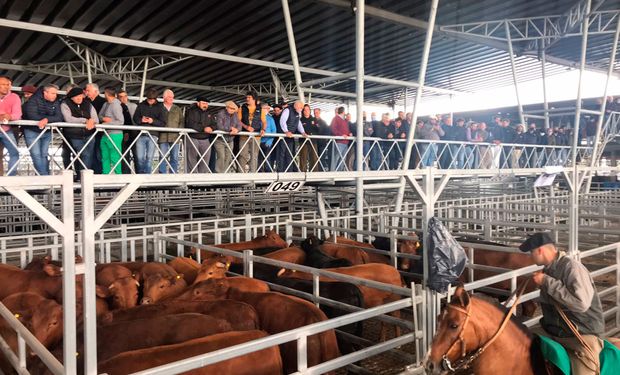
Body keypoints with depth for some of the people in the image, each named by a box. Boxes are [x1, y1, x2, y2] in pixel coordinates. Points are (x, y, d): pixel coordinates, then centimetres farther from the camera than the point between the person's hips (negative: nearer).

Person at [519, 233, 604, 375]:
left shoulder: (572, 267, -19)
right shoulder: (548, 270, 7)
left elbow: (581, 303, -32)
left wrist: (546, 282, -26)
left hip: (582, 336, -7)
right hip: (553, 335, 8)